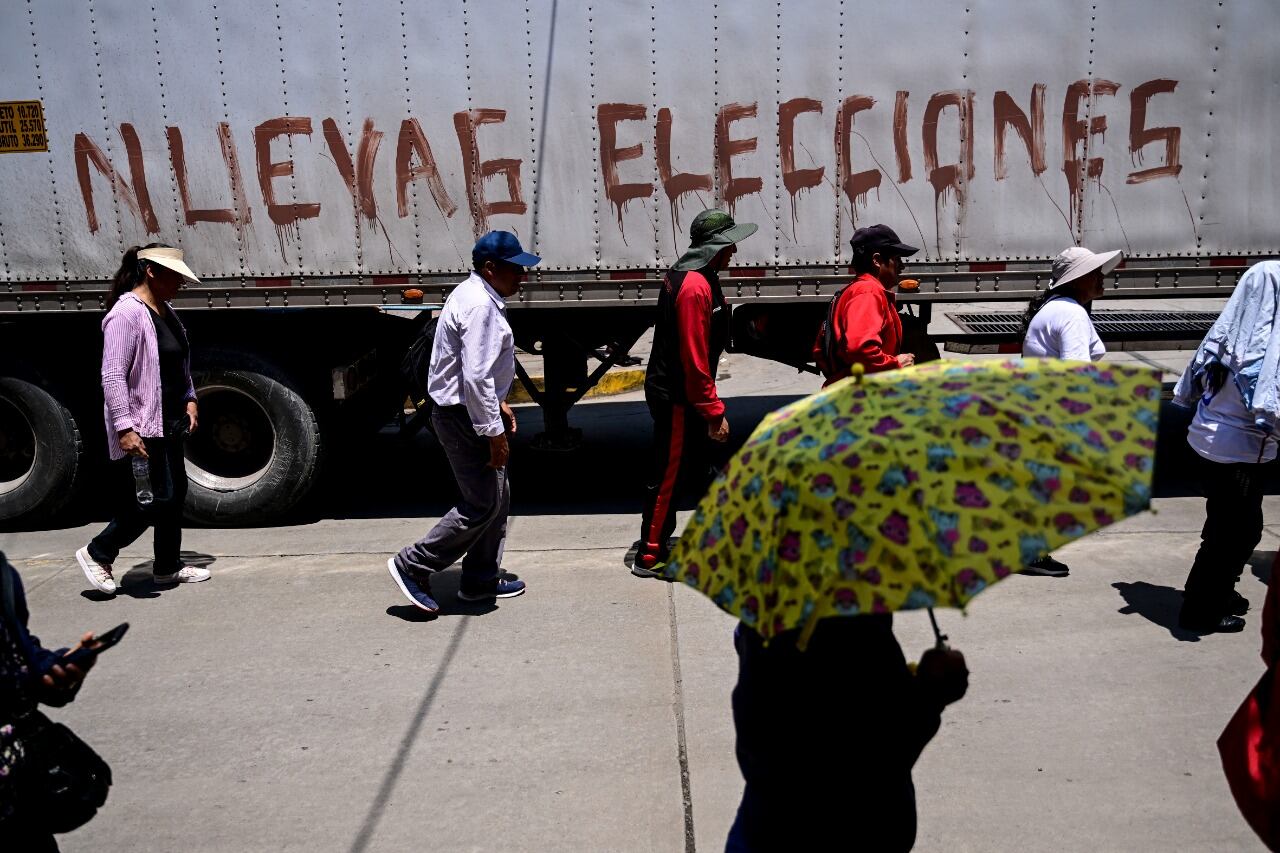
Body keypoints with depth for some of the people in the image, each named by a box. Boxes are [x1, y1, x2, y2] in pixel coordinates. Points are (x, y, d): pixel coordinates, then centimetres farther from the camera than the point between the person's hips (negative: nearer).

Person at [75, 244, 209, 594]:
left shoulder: (165, 310, 12)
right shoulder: (127, 313, -18)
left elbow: (180, 364, 24)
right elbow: (112, 376, -23)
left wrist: (190, 400, 12)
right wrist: (124, 428, -27)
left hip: (168, 423, 10)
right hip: (141, 427, -10)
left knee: (176, 493, 14)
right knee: (159, 499, -7)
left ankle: (168, 566, 27)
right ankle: (97, 554, 10)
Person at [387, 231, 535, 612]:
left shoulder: (477, 296, 12)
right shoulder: (480, 306, -21)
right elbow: (476, 377, -26)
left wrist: (498, 403, 22)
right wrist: (494, 432, -22)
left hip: (470, 409, 11)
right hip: (464, 417, -11)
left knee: (498, 496, 15)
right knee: (483, 503, -4)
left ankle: (482, 580, 24)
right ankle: (413, 565, 6)